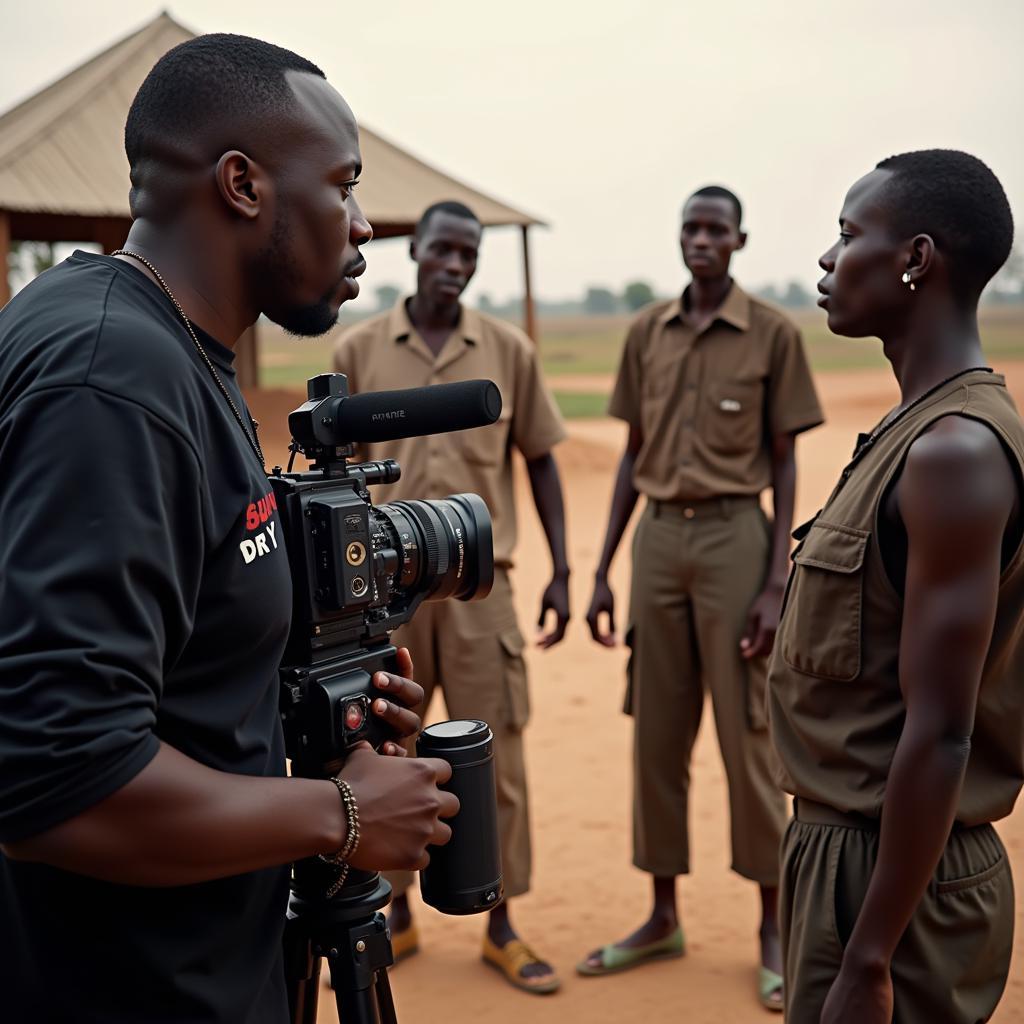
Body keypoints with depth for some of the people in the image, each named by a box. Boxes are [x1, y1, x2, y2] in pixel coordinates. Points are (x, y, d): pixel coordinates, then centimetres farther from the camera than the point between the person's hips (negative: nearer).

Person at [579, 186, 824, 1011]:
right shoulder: (645, 333, 9)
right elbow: (633, 456, 11)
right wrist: (602, 572, 8)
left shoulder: (773, 334, -2)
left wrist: (775, 585, -10)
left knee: (746, 734, 1)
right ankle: (664, 917, 24)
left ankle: (773, 927, 18)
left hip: (735, 537, -4)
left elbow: (784, 464, -3)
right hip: (656, 540, 4)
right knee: (657, 735, 9)